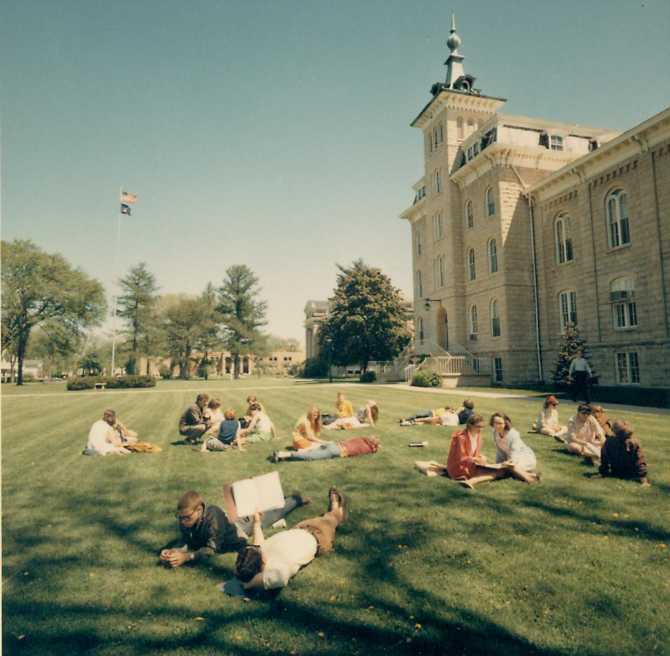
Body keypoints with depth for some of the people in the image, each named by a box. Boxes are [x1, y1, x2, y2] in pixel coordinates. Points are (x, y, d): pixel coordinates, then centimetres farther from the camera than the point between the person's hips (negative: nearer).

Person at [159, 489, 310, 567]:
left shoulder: (212, 517, -46)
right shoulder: (185, 519, -27)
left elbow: (212, 549, -43)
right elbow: (185, 541, -19)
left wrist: (186, 557, -54)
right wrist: (171, 551, -39)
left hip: (239, 531, -4)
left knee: (267, 517, 20)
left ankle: (295, 499, 41)